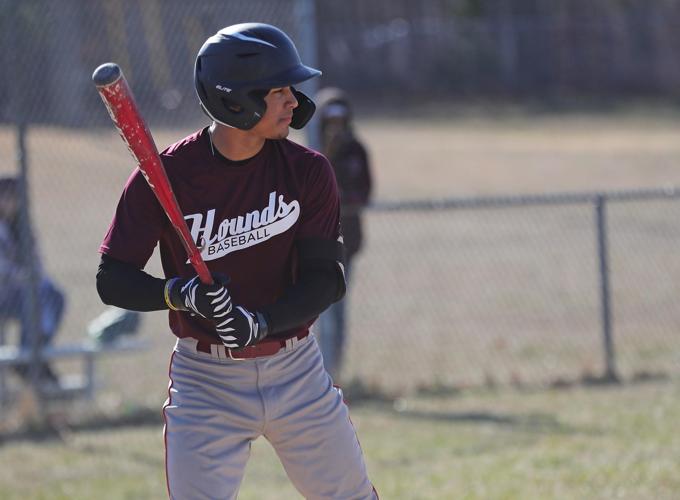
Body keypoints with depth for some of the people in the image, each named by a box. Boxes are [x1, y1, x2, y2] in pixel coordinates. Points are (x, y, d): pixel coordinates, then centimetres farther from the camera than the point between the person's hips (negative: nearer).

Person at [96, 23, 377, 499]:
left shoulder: (308, 171, -6)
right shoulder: (164, 177, -13)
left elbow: (327, 279, -9)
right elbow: (112, 280, -11)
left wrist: (259, 322, -26)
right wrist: (179, 293, -30)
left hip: (296, 369, 3)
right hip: (205, 378, -3)